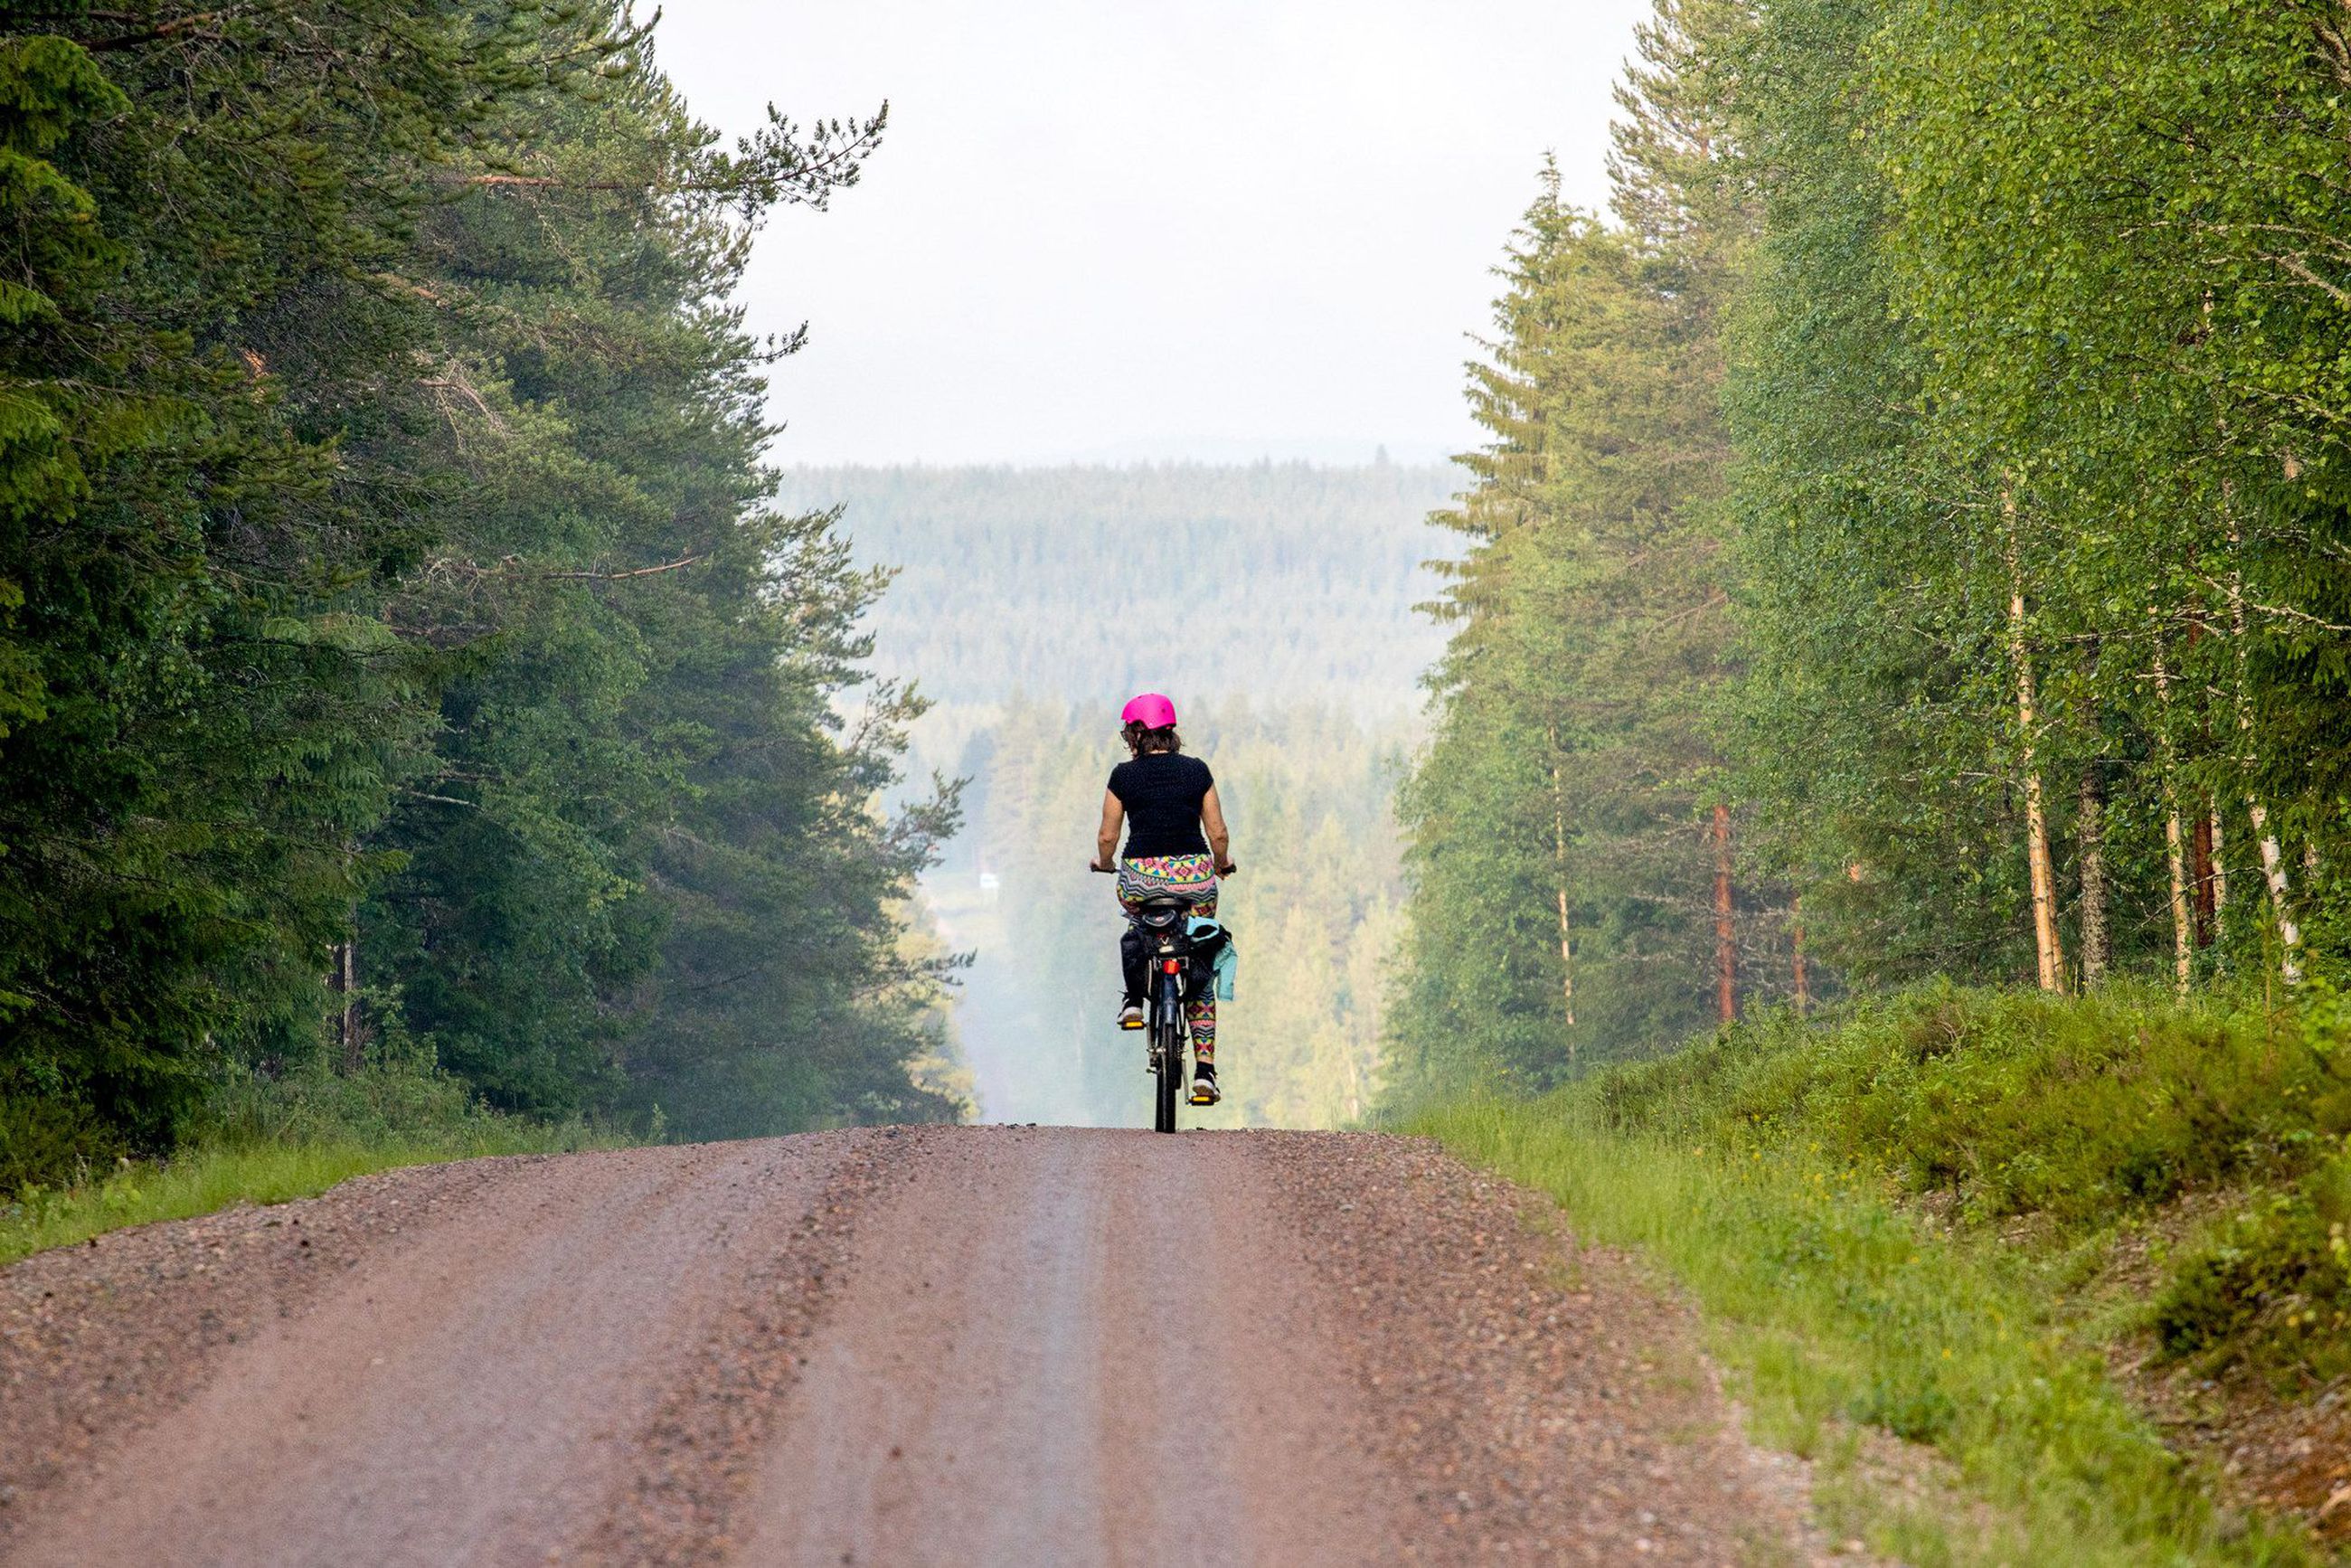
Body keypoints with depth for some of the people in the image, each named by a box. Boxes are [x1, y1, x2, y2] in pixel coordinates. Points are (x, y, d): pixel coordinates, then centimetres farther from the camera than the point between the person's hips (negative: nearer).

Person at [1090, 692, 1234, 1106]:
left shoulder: (1124, 776, 2)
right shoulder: (1197, 771, 6)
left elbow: (1107, 836, 6)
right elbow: (1218, 834, 6)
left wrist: (1104, 864, 27)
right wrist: (1222, 865, 27)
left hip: (1140, 876, -1)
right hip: (1194, 876, 1)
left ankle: (1134, 1001, 24)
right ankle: (1204, 1070, 2)